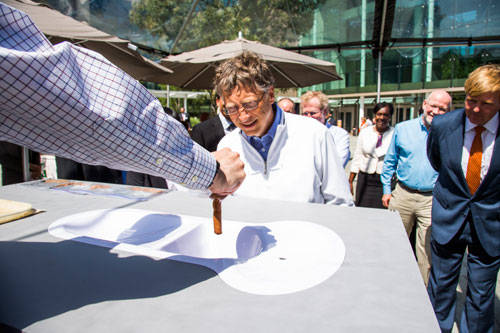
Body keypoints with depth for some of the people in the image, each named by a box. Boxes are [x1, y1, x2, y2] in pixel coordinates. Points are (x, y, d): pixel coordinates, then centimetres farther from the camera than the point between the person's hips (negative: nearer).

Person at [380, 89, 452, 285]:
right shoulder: (403, 129, 3)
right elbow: (390, 161, 10)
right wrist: (386, 190, 7)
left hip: (432, 201, -1)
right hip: (402, 195, 2)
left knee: (427, 252, 4)